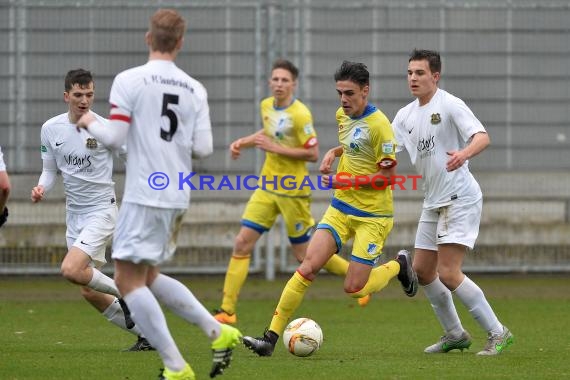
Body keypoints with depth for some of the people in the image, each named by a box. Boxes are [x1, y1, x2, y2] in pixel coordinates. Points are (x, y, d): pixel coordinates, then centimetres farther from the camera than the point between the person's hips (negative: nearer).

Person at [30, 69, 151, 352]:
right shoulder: (50, 129, 0)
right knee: (89, 292, 6)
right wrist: (41, 188, -8)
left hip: (101, 210, -6)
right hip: (74, 214, 6)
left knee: (71, 270, -25)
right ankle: (146, 335, 18)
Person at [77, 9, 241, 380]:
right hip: (178, 197, 6)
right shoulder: (195, 89, 6)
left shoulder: (129, 80, -8)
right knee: (148, 276, 21)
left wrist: (90, 122, 11)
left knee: (128, 280, -1)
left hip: (145, 195, -6)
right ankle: (219, 332, 13)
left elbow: (114, 137, -10)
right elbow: (203, 148, 2)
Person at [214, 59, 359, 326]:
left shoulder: (300, 114, -17)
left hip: (292, 191, -7)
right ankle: (227, 310, 0)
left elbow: (313, 154, -18)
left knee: (305, 254, 3)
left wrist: (276, 148, -22)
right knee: (242, 243, -3)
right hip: (267, 186, 7)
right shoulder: (266, 106, 6)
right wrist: (243, 142, 11)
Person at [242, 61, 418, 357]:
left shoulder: (378, 124, -17)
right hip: (340, 209, 6)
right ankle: (271, 337, -10)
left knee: (354, 289, -6)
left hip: (372, 217, -6)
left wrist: (348, 181, -21)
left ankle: (398, 266, 24)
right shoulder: (342, 115, 7)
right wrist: (334, 152, 9)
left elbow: (389, 175, -16)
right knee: (307, 268, -9)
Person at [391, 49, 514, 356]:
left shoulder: (450, 105, -13)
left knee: (448, 273, -16)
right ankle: (455, 334, 27)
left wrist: (464, 153, -46)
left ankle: (497, 333, -7)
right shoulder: (406, 115, 11)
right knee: (422, 271, 12)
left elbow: (482, 137, -24)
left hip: (460, 199, -9)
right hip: (433, 203, 9)